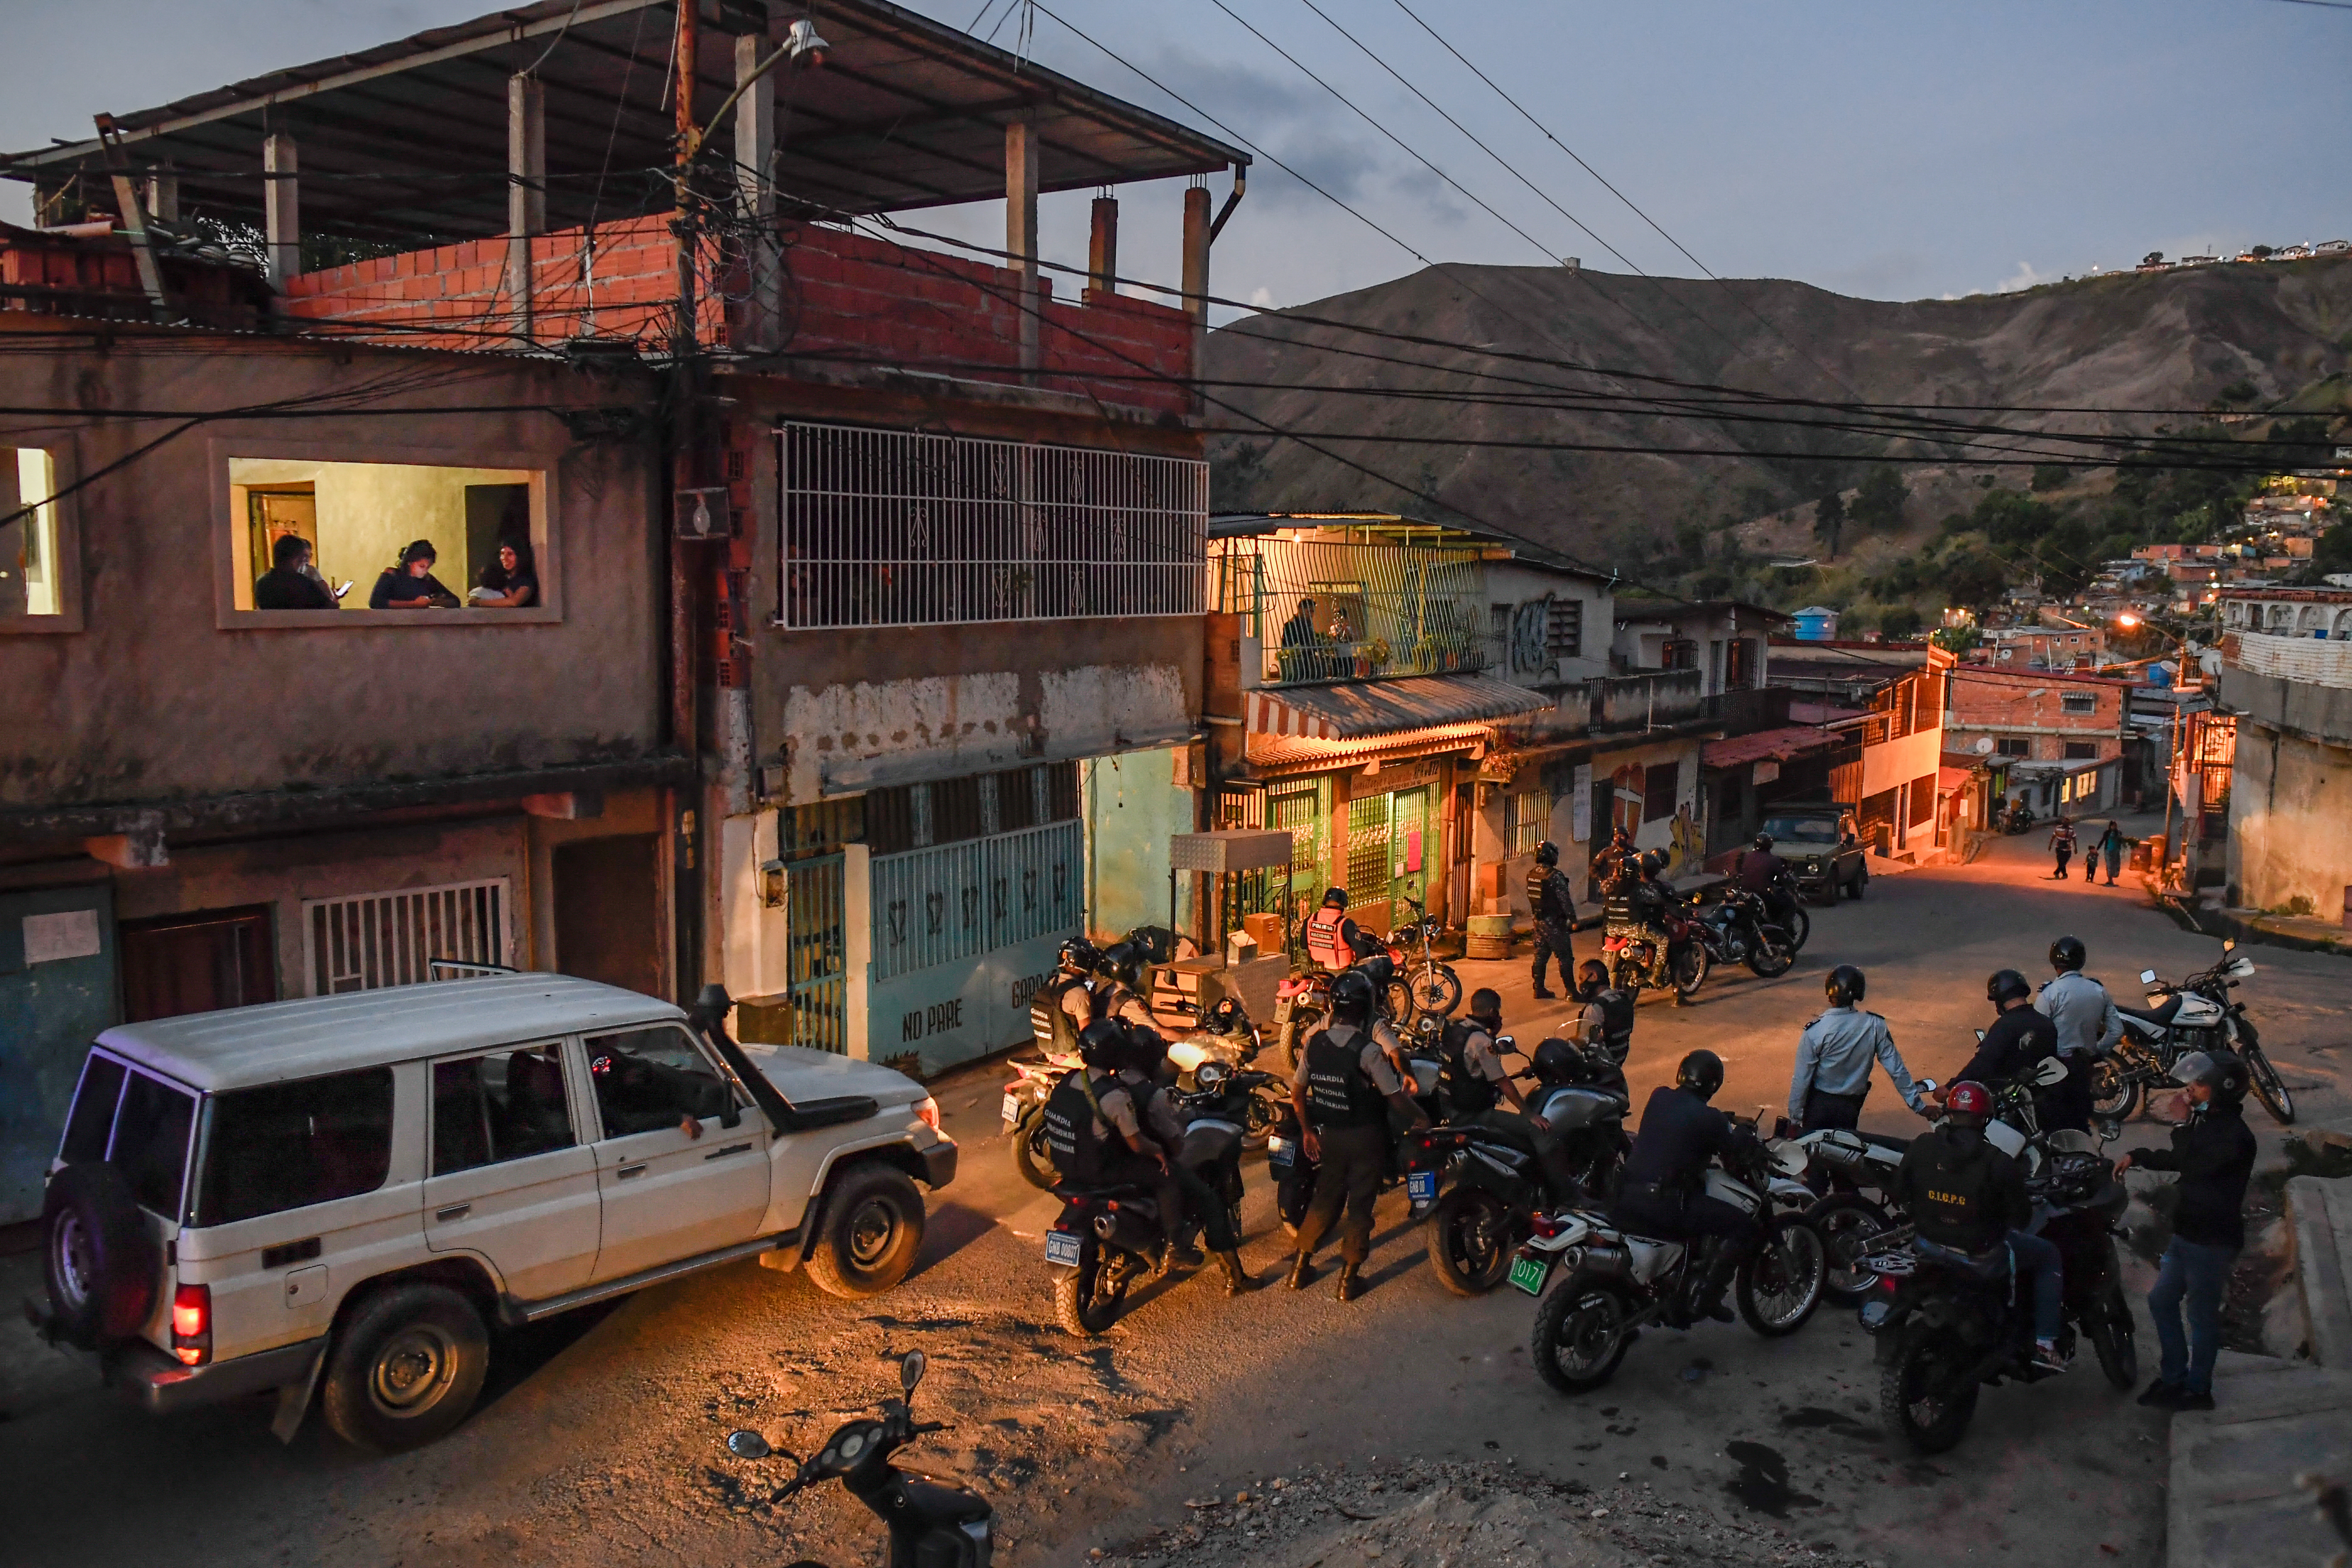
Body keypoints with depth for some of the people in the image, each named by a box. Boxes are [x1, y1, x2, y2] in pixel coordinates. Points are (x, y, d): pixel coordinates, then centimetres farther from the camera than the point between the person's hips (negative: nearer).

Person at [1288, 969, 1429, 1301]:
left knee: (1325, 1199, 20)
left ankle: (1300, 1267, 24)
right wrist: (1420, 1118, 0)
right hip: (1365, 1138, -5)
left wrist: (1308, 1131, 15)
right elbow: (1396, 1098, -18)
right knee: (1360, 1206, 8)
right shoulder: (1368, 1051, -22)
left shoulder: (1315, 1043, -5)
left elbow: (1297, 1093, 3)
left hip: (1328, 1136, 5)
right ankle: (1348, 1279, 15)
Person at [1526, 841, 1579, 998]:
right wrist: (1573, 920, -10)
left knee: (1540, 955, 14)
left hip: (1538, 920, 7)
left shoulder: (1531, 874, 4)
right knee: (1565, 957, -1)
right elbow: (1565, 900, -17)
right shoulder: (1555, 876, -19)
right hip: (1554, 923, -7)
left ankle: (1539, 988, 16)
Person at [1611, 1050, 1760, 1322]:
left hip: (1625, 1196, 6)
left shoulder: (1658, 1097, 9)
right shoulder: (1708, 1118, -9)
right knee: (1746, 1228, -2)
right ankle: (1707, 1294, -6)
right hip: (1667, 1204, -6)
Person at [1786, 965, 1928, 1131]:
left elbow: (1802, 1079, -15)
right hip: (1853, 1105, 3)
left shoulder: (1815, 1031, -21)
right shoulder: (1875, 1026, -14)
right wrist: (1919, 1105, 1)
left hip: (1819, 1104, -3)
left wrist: (1795, 1117, -4)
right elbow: (1897, 1070, -9)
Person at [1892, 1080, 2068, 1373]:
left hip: (1928, 1241, 5)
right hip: (1981, 1250, -4)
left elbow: (1900, 1192, 2)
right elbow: (2021, 1217, -11)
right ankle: (2045, 1344, 15)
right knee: (2048, 1255, 19)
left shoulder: (1920, 1147, -8)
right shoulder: (1998, 1163, -19)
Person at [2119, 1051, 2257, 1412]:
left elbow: (2191, 1163, -28)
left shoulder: (2235, 1136, -22)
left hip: (2212, 1242, -9)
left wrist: (2186, 1122, -18)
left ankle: (2197, 1390, 17)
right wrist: (2137, 1157, 11)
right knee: (2162, 1302, 15)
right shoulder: (2209, 1124, 9)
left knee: (2202, 1315, 3)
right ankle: (2173, 1378, 25)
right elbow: (2182, 1160, 23)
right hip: (2188, 1233, 9)